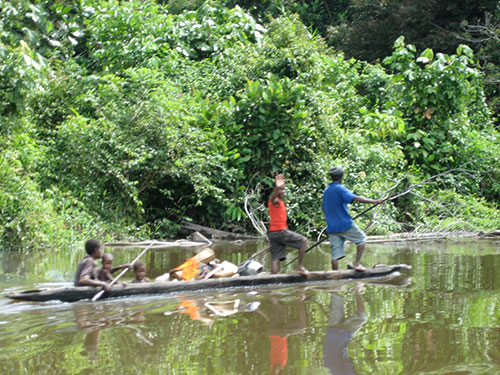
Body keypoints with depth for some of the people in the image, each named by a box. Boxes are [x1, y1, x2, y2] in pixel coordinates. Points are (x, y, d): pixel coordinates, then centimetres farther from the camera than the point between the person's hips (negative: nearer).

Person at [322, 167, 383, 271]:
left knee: (335, 255, 4)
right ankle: (357, 264, 5)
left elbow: (324, 209, 22)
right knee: (362, 238, 14)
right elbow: (355, 198, -22)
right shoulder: (340, 188, -10)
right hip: (345, 224, -6)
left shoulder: (326, 191, 13)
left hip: (332, 227, 6)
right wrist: (374, 201, -23)